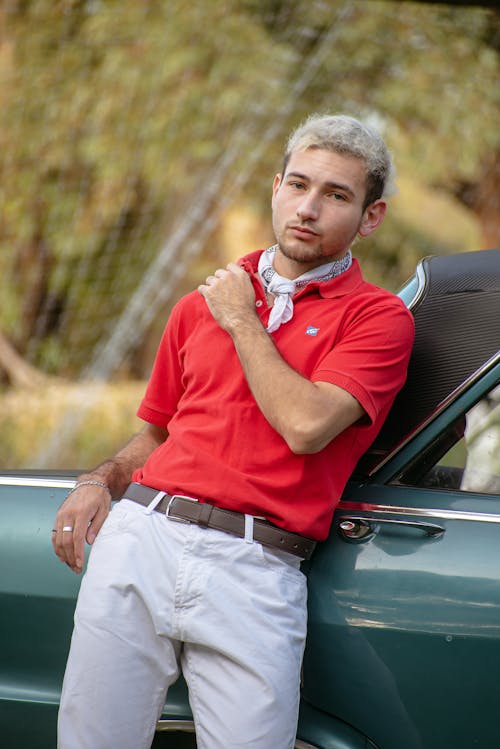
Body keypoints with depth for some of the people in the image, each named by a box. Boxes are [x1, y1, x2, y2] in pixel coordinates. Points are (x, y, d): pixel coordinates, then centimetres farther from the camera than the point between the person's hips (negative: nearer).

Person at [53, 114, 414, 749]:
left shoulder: (377, 316, 4)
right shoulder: (201, 304, 19)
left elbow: (306, 425, -11)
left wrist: (241, 321, 0)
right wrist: (100, 482, 5)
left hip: (255, 571, -3)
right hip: (141, 537, 4)